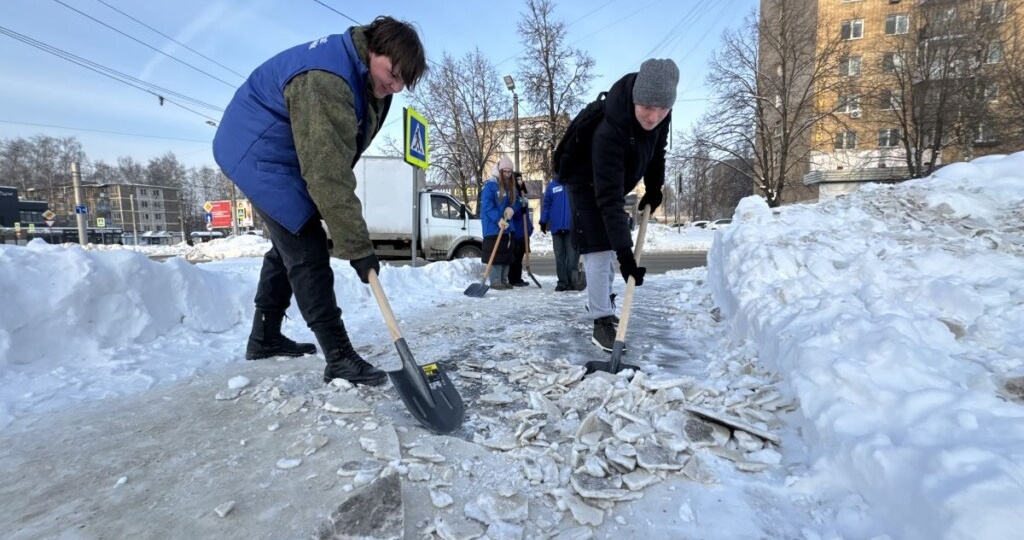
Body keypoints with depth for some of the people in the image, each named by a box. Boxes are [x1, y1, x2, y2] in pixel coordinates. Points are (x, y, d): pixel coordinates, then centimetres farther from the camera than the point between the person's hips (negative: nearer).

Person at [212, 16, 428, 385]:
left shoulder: (365, 74, 0)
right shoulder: (325, 80, -32)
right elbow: (328, 175, -36)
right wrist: (357, 246, -34)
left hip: (286, 153, 11)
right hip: (260, 152, -11)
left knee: (290, 244, 15)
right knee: (307, 252, -16)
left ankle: (264, 338, 29)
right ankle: (339, 358, -11)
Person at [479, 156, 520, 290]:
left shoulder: (512, 186, 14)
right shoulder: (490, 185, -9)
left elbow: (516, 202, 15)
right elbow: (487, 205, -16)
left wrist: (512, 209, -8)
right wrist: (498, 219, -25)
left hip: (507, 227, 8)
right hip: (493, 227, -7)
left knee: (507, 253, 10)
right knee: (495, 253, -9)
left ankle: (504, 280, 18)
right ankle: (495, 281, -3)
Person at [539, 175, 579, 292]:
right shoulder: (552, 185, 7)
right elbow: (546, 204, 8)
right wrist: (543, 221, 2)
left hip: (572, 227, -2)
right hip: (556, 226, 2)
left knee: (572, 255, -1)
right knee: (559, 256, 6)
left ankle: (572, 281, 7)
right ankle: (562, 282, 13)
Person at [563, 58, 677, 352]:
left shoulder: (659, 116, -22)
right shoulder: (608, 131, -42)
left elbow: (657, 149, 3)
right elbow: (609, 198, -45)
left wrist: (654, 187, 0)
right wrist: (625, 253, -48)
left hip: (617, 181, 7)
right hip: (588, 183, -7)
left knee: (611, 245, 16)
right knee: (600, 248, -16)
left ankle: (599, 301, 35)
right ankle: (602, 319, -6)